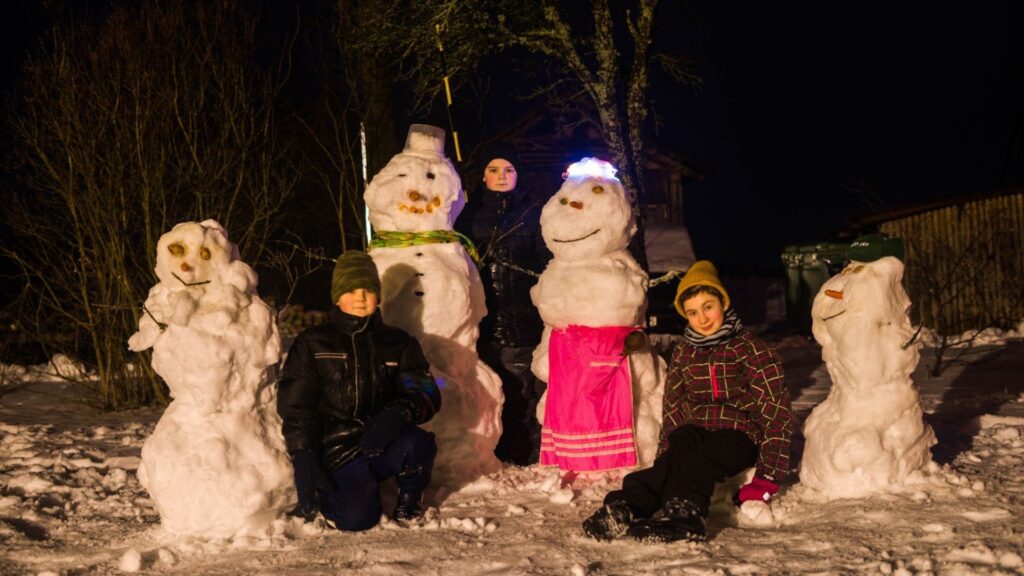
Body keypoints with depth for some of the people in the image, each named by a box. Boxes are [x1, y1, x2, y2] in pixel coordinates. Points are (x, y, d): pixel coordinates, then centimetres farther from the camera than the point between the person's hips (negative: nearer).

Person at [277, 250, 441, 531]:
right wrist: (303, 461, -14)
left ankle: (408, 505, -1)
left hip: (381, 444, 2)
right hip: (337, 452, -2)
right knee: (356, 520, -26)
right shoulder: (312, 344, 7)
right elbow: (294, 407, 1)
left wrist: (400, 413, -28)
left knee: (417, 443, -32)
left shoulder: (398, 343, 11)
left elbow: (427, 393, -4)